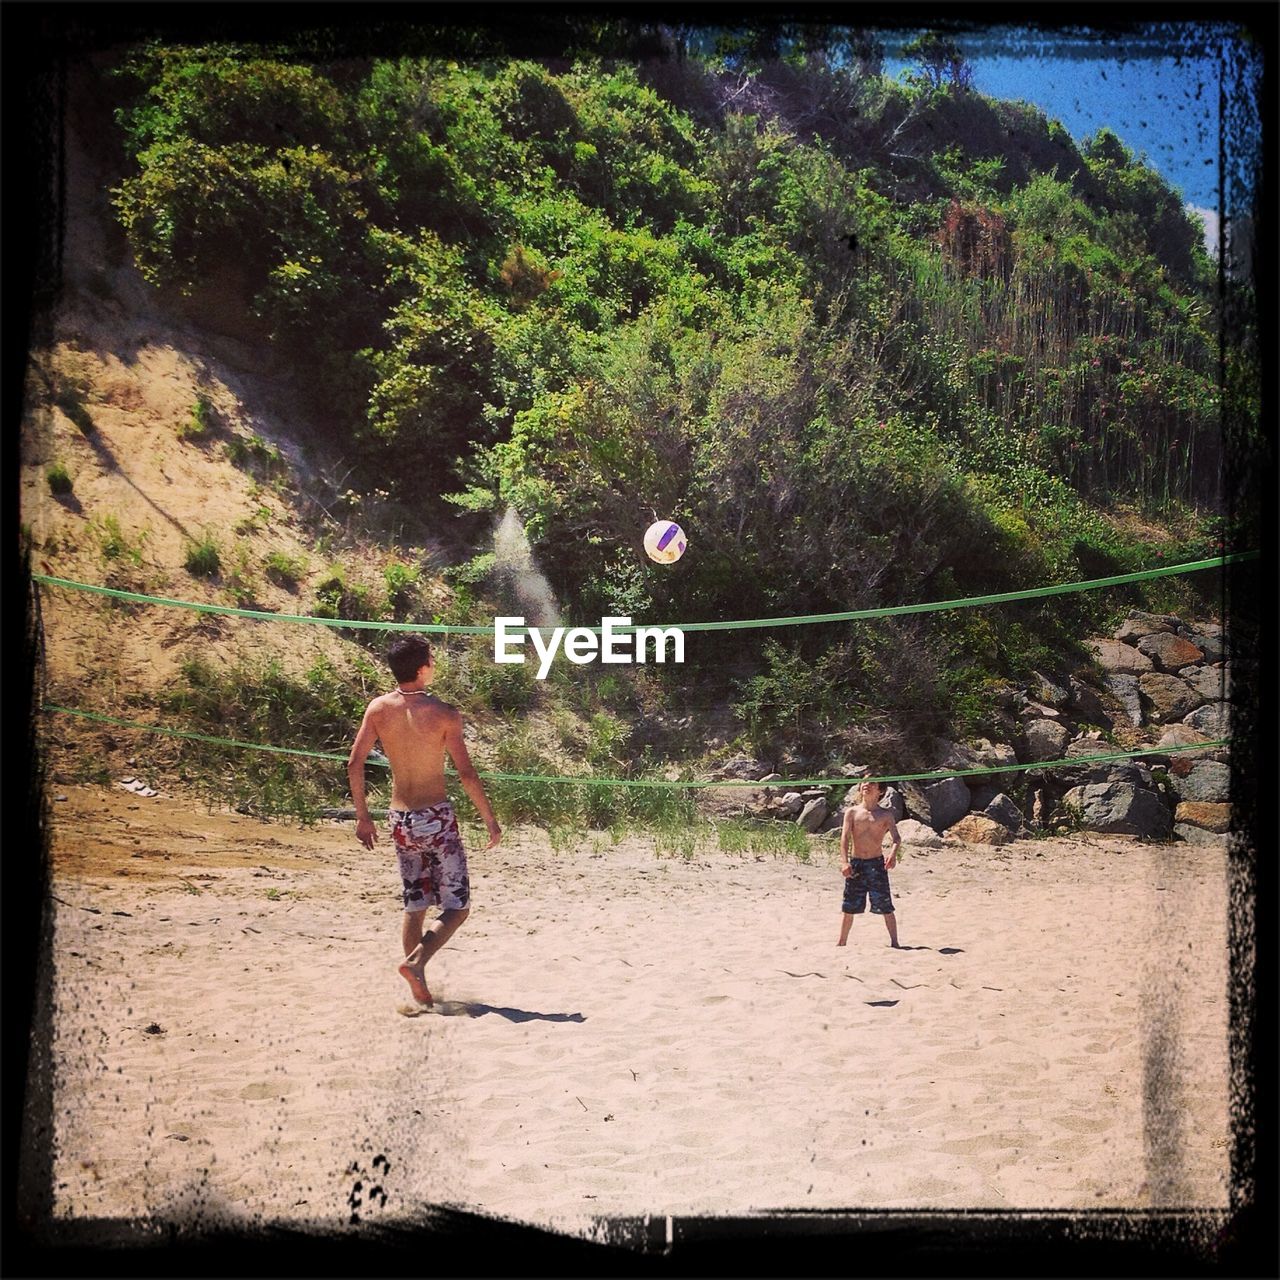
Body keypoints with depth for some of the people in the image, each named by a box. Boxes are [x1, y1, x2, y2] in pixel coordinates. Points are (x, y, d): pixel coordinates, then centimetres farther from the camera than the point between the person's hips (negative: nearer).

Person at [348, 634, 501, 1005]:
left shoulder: (378, 709, 0)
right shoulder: (443, 713, -11)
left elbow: (354, 763, -1)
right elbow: (466, 772, -11)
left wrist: (362, 816, 8)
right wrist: (490, 820, -2)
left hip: (400, 819, 5)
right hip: (436, 818, -5)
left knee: (415, 907, 16)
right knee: (456, 907, 4)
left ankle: (419, 990, 18)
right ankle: (416, 962, -16)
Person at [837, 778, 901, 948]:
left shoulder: (885, 814, 3)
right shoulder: (852, 812, 4)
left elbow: (896, 837, -6)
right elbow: (845, 838, -5)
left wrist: (893, 853, -28)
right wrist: (844, 862, -18)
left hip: (877, 863, -1)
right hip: (855, 864, 1)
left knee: (886, 907, -3)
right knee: (848, 908, 7)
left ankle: (894, 942, 4)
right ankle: (841, 943, 18)